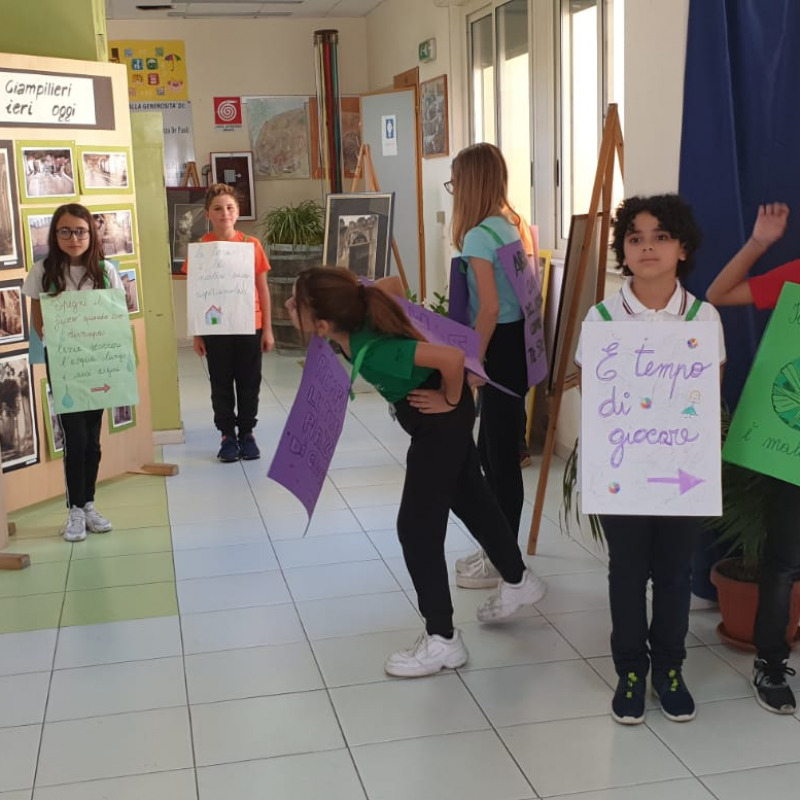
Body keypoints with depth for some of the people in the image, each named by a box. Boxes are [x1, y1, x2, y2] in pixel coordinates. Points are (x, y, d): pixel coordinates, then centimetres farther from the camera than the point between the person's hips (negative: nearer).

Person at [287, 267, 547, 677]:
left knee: (416, 526, -4)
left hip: (440, 421, -9)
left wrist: (450, 401, -22)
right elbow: (391, 283, 4)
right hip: (435, 420, 9)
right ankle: (518, 581, 43)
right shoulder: (355, 314, -15)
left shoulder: (372, 352, -36)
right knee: (471, 497, 23)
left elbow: (453, 356, -38)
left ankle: (442, 640, 7)